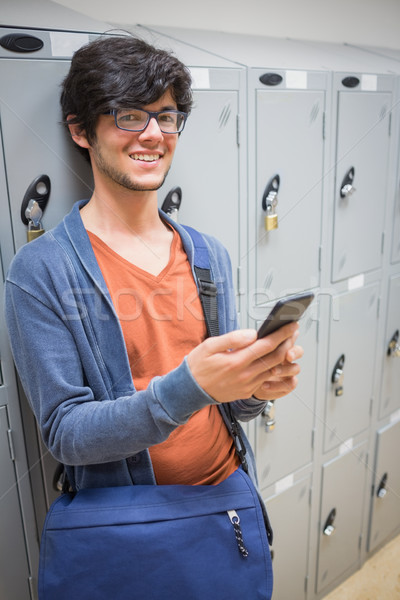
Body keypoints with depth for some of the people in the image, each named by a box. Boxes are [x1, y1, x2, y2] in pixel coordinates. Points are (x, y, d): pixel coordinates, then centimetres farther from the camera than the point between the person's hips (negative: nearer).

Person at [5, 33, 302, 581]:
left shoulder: (210, 254, -1)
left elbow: (230, 405, 4)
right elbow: (65, 433, -18)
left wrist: (258, 384, -19)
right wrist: (188, 387, -32)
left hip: (228, 496, 5)